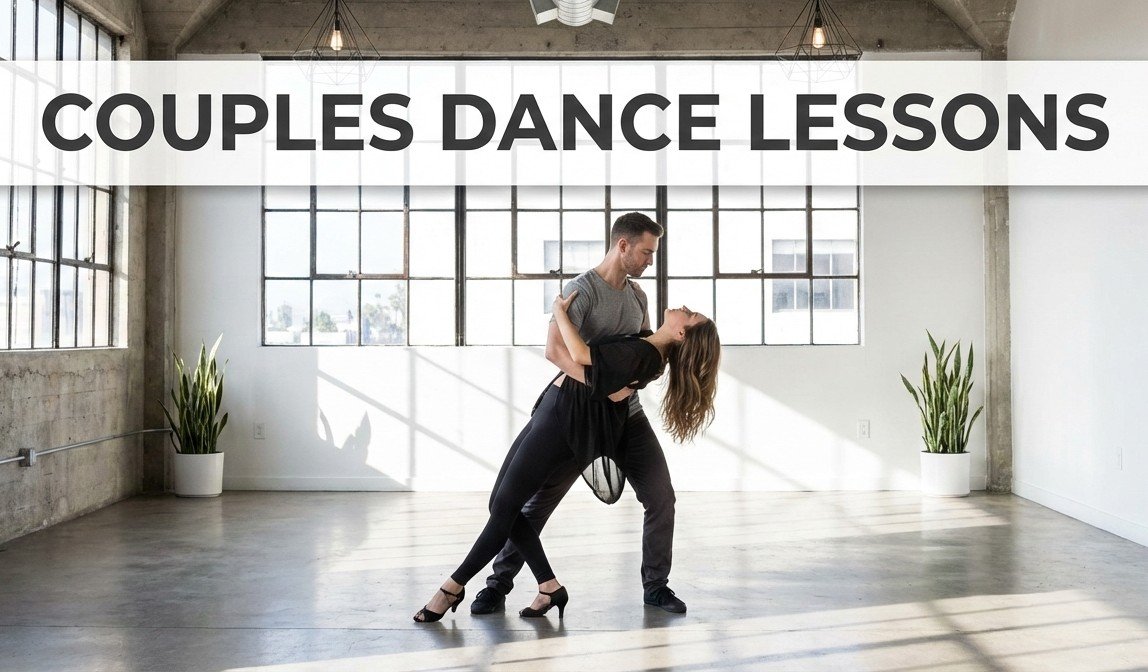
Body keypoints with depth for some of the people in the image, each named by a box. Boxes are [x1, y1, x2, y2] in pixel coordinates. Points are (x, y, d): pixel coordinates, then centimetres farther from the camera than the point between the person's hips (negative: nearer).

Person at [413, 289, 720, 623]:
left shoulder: (643, 354, -18)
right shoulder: (648, 348, 10)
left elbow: (581, 355, -25)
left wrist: (559, 311, -11)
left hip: (562, 422, -10)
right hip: (551, 411, 10)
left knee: (503, 507, -6)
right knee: (501, 505, 7)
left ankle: (453, 587, 3)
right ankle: (549, 587, 9)